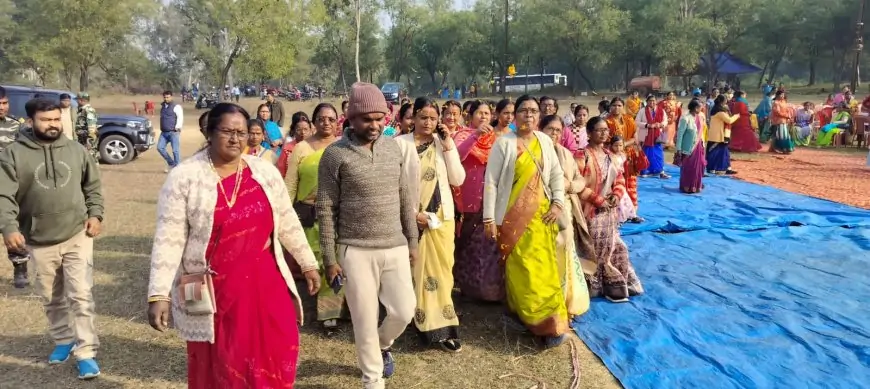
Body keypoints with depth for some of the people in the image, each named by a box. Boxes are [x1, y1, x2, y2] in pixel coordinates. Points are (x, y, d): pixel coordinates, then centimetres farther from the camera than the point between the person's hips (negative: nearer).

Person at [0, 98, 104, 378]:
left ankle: (86, 353, 3)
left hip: (77, 235, 0)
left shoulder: (75, 150, 1)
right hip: (39, 242, 0)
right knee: (52, 297, 16)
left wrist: (95, 214, -1)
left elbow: (93, 186, 11)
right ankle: (63, 340, 36)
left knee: (80, 295, -4)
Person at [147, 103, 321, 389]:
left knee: (273, 358, 6)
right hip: (213, 291, -3)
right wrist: (159, 294, -14)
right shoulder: (183, 177, -7)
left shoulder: (265, 171, 3)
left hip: (265, 284, 3)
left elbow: (287, 223, 11)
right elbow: (168, 239, -9)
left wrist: (308, 264, 15)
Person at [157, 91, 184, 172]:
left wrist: (177, 127, -24)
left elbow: (180, 117, -15)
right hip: (164, 132, 7)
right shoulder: (163, 106, 17)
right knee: (160, 147, -1)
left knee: (175, 150, -7)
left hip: (173, 132, -7)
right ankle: (171, 163, 15)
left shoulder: (176, 107, -7)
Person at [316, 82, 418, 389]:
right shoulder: (335, 154, -8)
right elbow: (326, 209, -7)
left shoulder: (392, 148, 5)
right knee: (365, 320, 5)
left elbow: (406, 197, 11)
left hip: (395, 247, 4)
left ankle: (383, 345, 40)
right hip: (355, 251, -4)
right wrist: (329, 258, -7)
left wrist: (412, 241, 11)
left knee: (404, 312, 6)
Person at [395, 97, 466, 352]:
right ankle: (430, 325, 15)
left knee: (441, 271, 6)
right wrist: (411, 213, -12)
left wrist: (448, 146, -7)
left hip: (442, 216, 3)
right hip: (411, 218, -3)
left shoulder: (443, 144, 6)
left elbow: (458, 180, -1)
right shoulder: (401, 143, -5)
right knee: (417, 271, 4)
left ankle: (441, 326, 13)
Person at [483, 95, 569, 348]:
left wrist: (558, 203, 0)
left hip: (541, 214, 3)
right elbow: (491, 181, -7)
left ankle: (550, 322, 18)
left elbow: (557, 174, 13)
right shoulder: (504, 143, -7)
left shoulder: (545, 141, 6)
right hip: (514, 216, -3)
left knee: (544, 268, 6)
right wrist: (489, 218, -10)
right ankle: (544, 322, 12)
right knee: (521, 270, 0)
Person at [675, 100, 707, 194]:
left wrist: (702, 143, 10)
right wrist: (679, 149, -16)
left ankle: (696, 186, 25)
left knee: (698, 167, 12)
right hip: (689, 147, -7)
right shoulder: (686, 119, -17)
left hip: (698, 147, 7)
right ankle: (686, 187, 11)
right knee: (687, 168, 1)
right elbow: (680, 134, -16)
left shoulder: (699, 118, 4)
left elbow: (701, 131, 12)